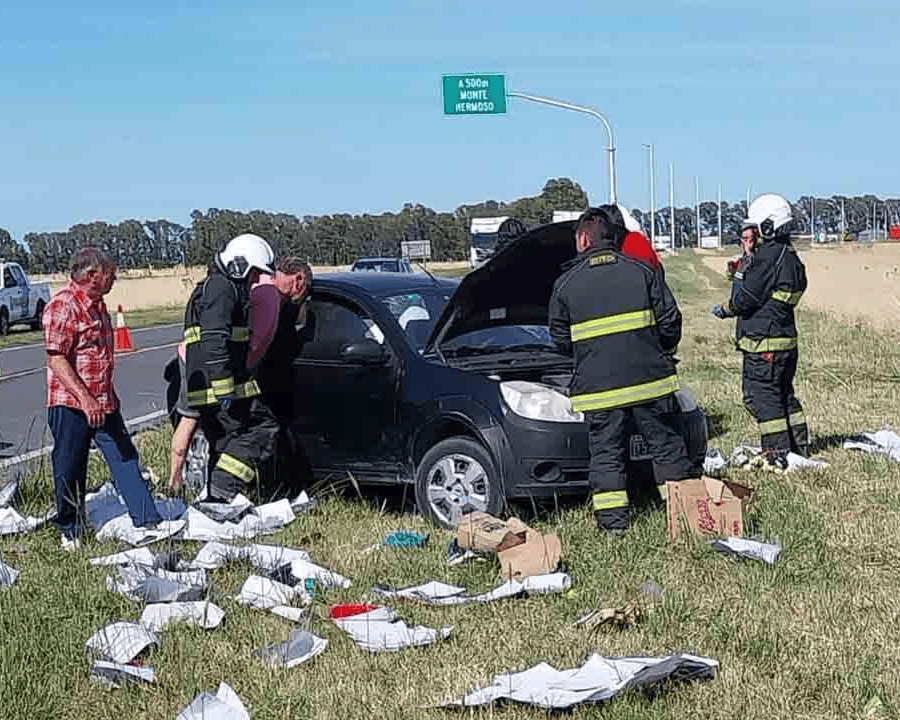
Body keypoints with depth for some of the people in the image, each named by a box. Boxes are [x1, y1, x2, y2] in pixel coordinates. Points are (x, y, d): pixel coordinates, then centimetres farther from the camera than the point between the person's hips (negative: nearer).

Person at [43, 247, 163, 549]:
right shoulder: (63, 306, -15)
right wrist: (85, 400, -26)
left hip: (104, 402, 8)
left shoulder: (97, 304, 15)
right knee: (70, 470, 4)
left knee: (125, 459, 4)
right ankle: (69, 530, 20)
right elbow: (56, 359, -21)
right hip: (71, 403, -8)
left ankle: (148, 521, 6)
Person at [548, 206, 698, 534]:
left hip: (598, 387, -1)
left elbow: (560, 339, 7)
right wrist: (662, 354, 21)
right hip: (649, 381, 1)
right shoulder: (643, 272, 3)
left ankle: (612, 519, 6)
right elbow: (670, 321, 3)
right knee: (666, 446, 12)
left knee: (606, 453, 8)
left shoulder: (565, 284, 0)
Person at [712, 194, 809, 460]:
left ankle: (779, 454, -1)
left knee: (762, 397, -3)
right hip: (787, 339, 10)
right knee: (785, 395, 18)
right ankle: (799, 446, 24)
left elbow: (747, 298, -17)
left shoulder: (767, 256, -17)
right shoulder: (791, 257, 13)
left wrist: (724, 309, 1)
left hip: (763, 341, -10)